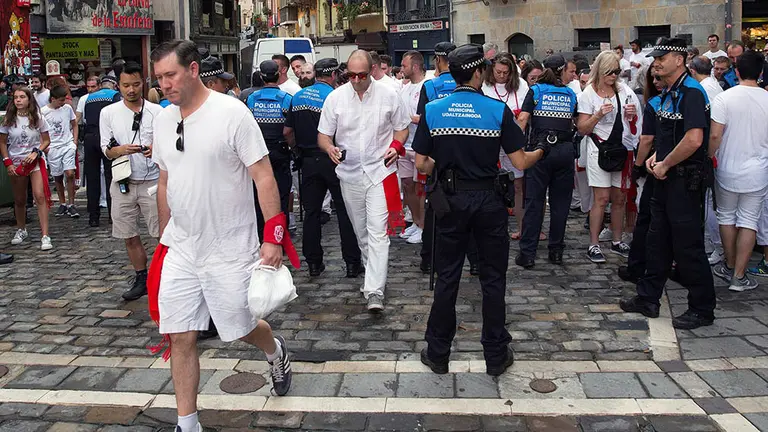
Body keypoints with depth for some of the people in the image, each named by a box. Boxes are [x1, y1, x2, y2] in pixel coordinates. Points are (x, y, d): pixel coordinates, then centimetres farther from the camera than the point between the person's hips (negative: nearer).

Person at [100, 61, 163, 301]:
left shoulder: (157, 111, 0)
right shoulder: (108, 113, 5)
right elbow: (107, 151, 5)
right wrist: (122, 150, -17)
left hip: (152, 181, -2)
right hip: (123, 182, 3)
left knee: (163, 233, -4)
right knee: (130, 236, 11)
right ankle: (142, 279, 25)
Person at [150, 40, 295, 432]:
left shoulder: (232, 113, -13)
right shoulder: (163, 120, 6)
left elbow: (264, 177, -13)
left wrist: (274, 237, -18)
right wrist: (164, 238, 20)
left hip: (230, 249, -5)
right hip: (181, 249, 5)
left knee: (240, 329, 9)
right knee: (180, 337, 4)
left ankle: (276, 351, 44)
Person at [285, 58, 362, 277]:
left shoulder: (298, 97, 7)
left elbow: (287, 131, 9)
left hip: (308, 160, 5)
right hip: (332, 159, -5)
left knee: (311, 211, 10)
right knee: (345, 210, 3)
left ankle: (313, 263, 13)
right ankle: (352, 263, 5)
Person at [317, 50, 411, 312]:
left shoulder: (388, 95, -1)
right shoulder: (335, 97, 1)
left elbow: (402, 128, 11)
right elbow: (323, 135, 4)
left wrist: (397, 146, -10)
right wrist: (330, 148, -19)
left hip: (380, 171, -3)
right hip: (349, 173, 3)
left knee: (378, 232, -12)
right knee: (361, 232, 15)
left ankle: (375, 291, -13)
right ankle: (374, 274, 34)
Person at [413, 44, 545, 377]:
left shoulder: (432, 111, -3)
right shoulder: (498, 110, -9)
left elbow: (421, 165, -2)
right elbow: (520, 162, -7)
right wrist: (542, 150, 13)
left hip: (450, 200, 2)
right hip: (488, 201, -2)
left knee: (447, 278, 11)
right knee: (493, 279, 10)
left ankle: (437, 354, 20)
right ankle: (496, 356, 19)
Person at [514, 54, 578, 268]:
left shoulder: (536, 90, 4)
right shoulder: (570, 94, 10)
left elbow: (522, 119, -6)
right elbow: (575, 124, 14)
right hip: (565, 150, 2)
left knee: (534, 202, 0)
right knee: (560, 202, 9)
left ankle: (527, 254, -1)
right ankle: (556, 251, 14)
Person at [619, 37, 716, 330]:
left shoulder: (691, 92, -17)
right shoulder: (668, 94, 13)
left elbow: (693, 140, -28)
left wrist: (666, 164, -16)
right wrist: (656, 157, 7)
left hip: (684, 179, -10)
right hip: (666, 177, 10)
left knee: (688, 245, -2)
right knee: (658, 240, 16)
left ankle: (702, 309, 11)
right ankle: (648, 298, 27)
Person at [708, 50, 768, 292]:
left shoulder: (724, 99, -11)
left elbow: (715, 135, -17)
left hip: (728, 170, -1)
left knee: (727, 216, 16)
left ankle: (730, 267, 27)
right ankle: (739, 277, 6)